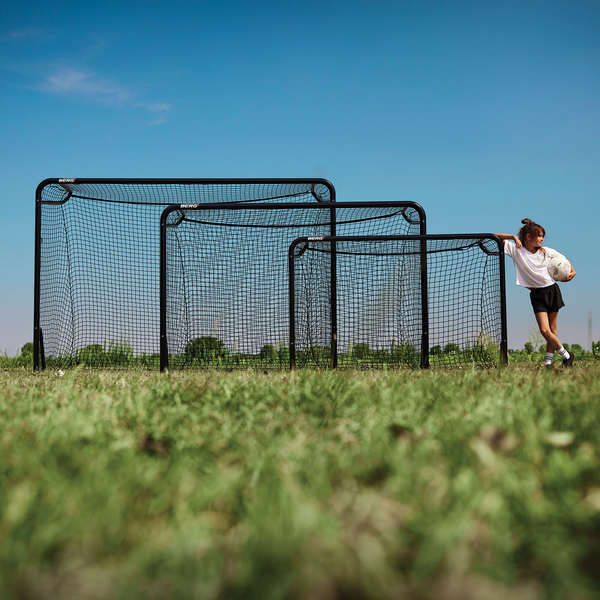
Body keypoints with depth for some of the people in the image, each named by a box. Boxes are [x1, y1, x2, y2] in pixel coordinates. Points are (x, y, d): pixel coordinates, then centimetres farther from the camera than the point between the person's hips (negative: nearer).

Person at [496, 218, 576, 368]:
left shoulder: (546, 251, 3)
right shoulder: (516, 250, -4)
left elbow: (563, 258, 18)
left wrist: (572, 271, 2)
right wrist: (513, 237, -15)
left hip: (552, 290, 2)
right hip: (537, 295, -2)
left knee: (552, 330, 3)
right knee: (545, 330, -14)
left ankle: (548, 361, 13)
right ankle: (566, 355, 3)